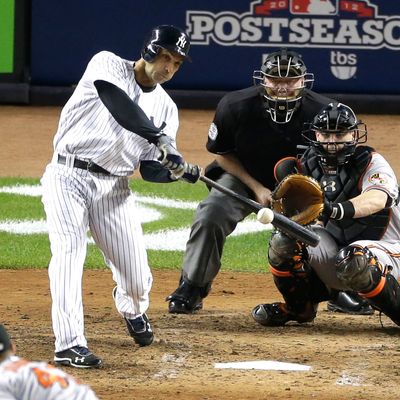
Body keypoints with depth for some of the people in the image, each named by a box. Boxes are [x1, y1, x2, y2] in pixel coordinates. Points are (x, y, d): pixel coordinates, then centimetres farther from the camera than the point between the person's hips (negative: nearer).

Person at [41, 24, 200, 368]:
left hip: (113, 188, 4)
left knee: (137, 278, 1)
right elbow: (120, 106, -26)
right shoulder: (107, 65, -4)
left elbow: (151, 169, 6)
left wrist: (178, 171, -16)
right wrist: (159, 137, -36)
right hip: (68, 176, -4)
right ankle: (70, 344, -28)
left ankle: (133, 309, 38)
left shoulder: (166, 108, 10)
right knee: (69, 250, -24)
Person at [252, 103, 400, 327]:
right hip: (335, 245, 6)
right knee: (283, 242, -16)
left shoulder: (372, 163, -16)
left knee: (353, 261, -40)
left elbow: (377, 199, -37)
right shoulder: (312, 165, 3)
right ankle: (300, 307, 8)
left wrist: (338, 209, -56)